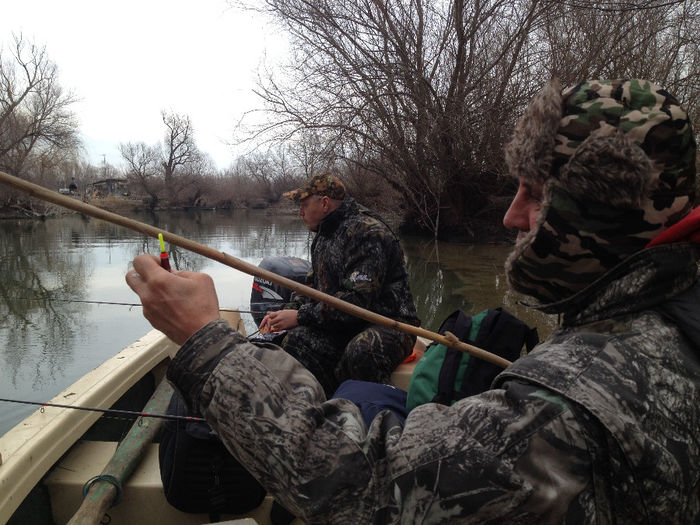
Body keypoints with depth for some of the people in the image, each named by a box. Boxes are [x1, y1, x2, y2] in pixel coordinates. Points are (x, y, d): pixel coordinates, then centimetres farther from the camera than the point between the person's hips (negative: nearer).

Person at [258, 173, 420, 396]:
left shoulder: (368, 233, -17)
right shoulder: (324, 235, 15)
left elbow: (357, 300, -24)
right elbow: (313, 286, 22)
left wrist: (301, 316, -20)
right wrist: (288, 312, 3)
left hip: (388, 324, -7)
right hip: (344, 325, 8)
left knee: (361, 350, -39)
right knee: (295, 340, -19)